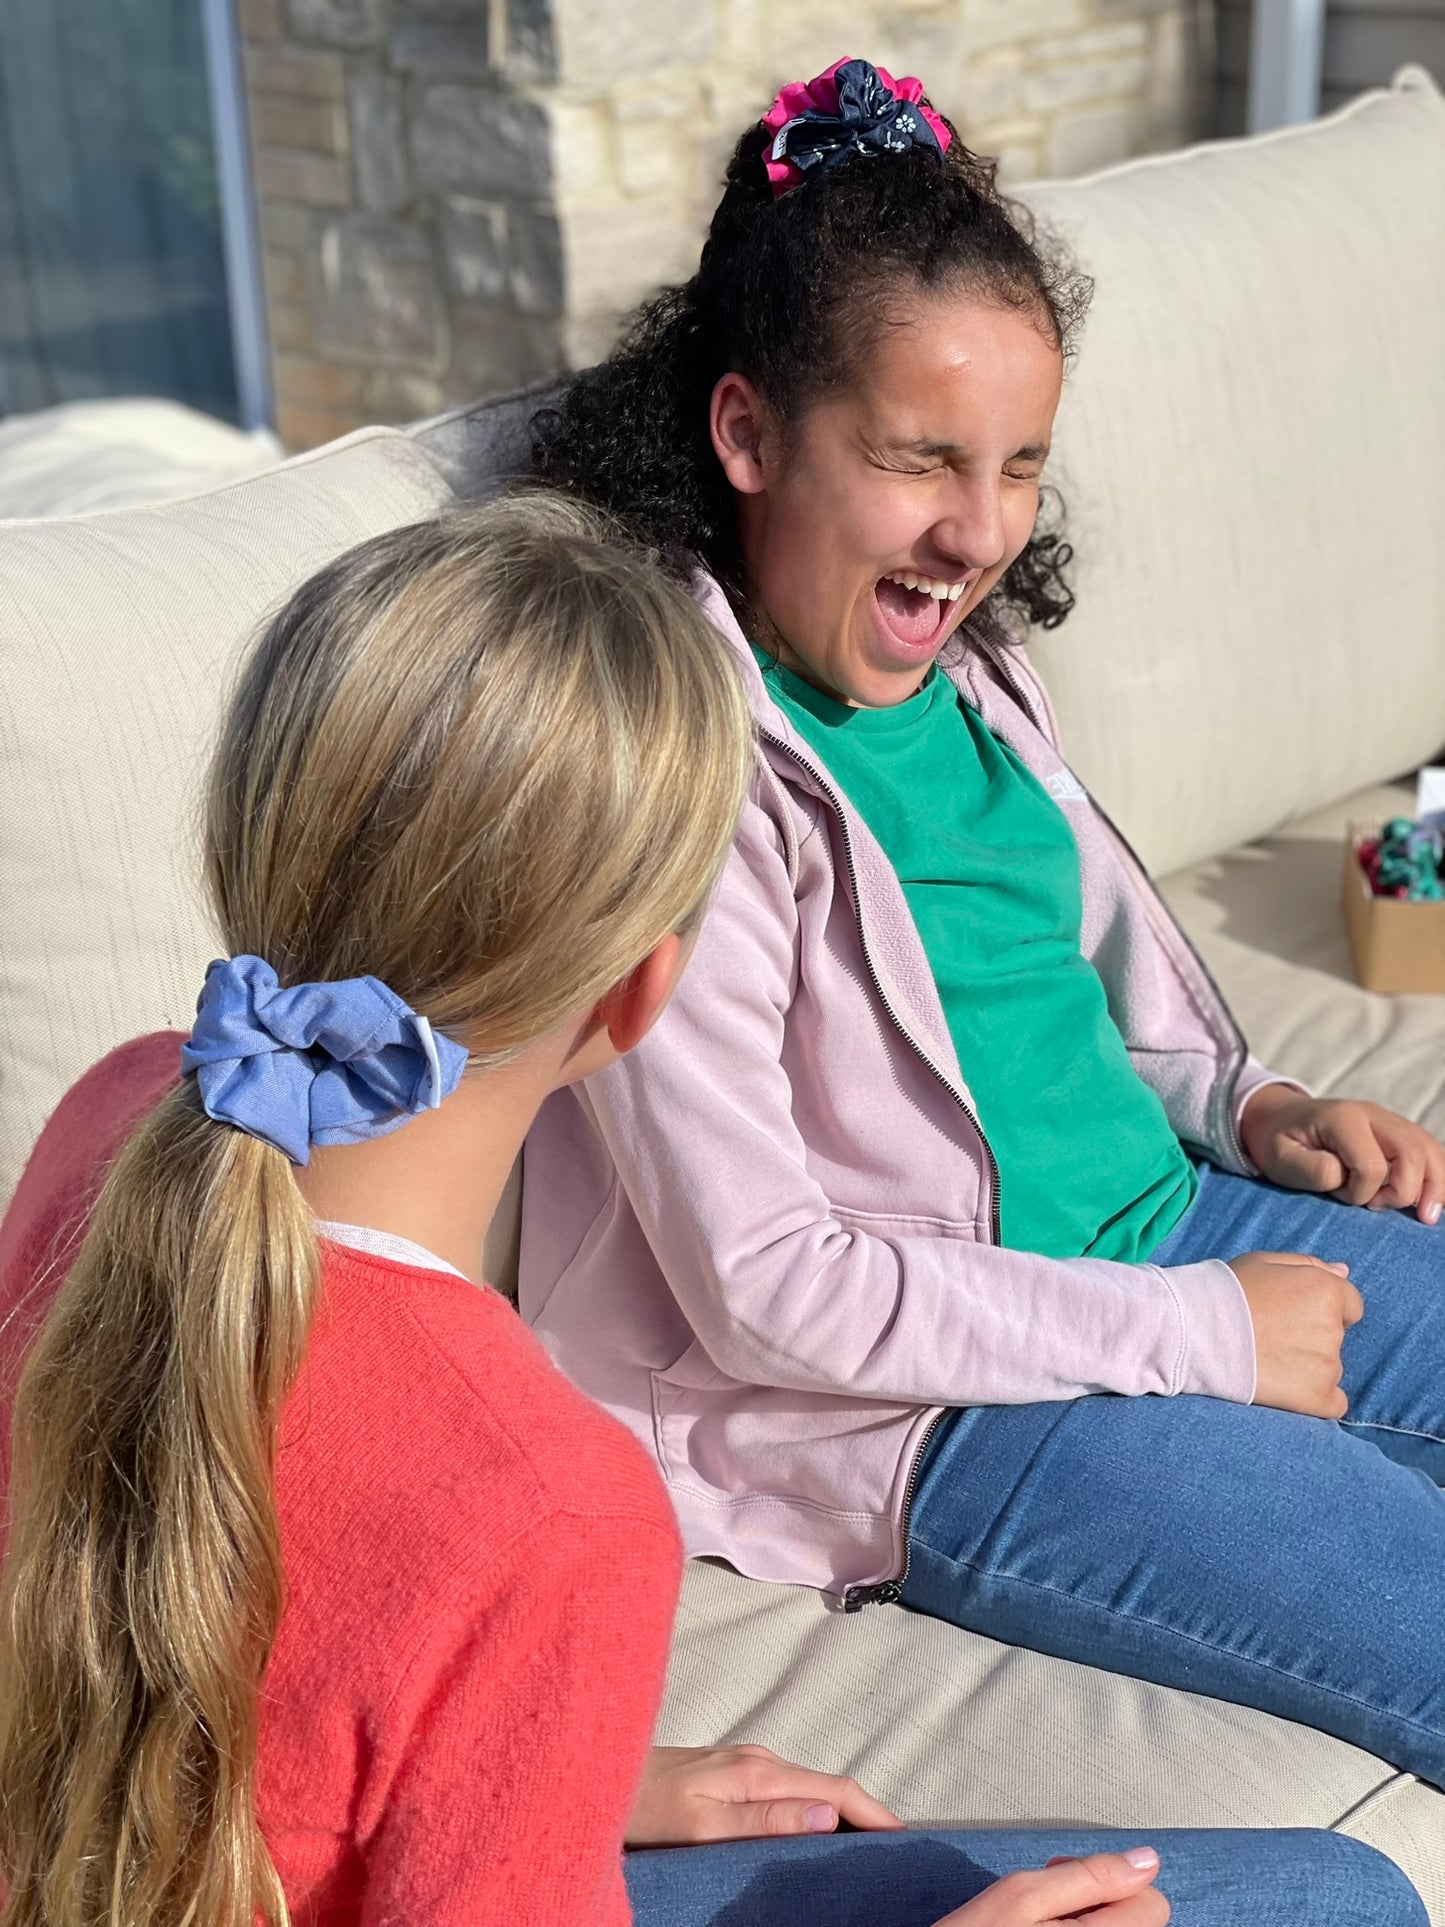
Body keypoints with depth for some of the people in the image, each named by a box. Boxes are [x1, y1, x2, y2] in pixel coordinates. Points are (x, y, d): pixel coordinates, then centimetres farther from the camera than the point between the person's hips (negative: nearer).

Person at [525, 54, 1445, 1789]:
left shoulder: (963, 665, 4)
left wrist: (1245, 1107, 3)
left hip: (1163, 1229, 9)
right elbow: (766, 1289, -22)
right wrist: (1198, 1333, -17)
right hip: (924, 1415, -8)